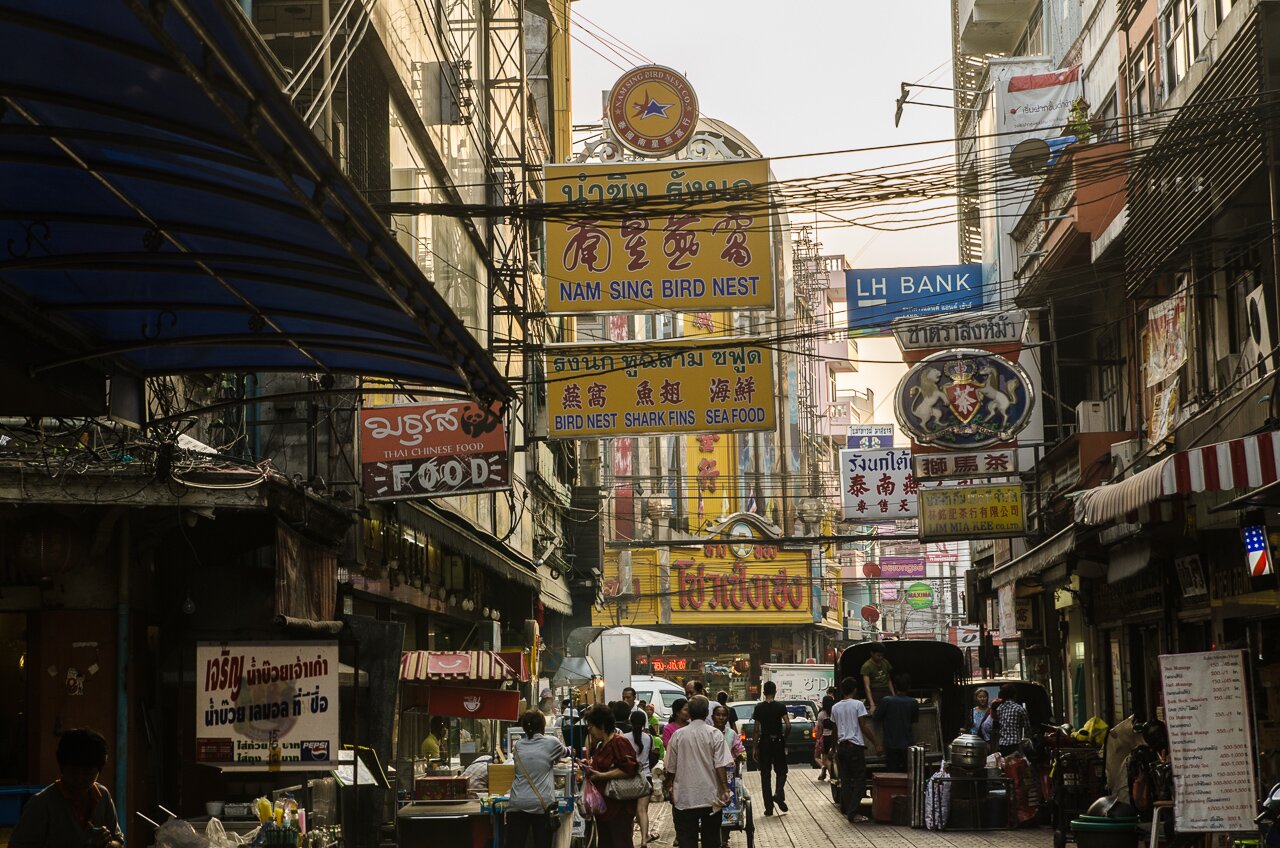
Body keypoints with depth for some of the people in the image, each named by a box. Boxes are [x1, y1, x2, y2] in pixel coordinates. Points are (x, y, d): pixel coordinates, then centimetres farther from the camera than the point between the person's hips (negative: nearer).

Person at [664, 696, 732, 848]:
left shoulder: (678, 735, -3)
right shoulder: (715, 734, -7)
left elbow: (671, 767, 4)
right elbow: (720, 766, -12)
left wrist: (669, 785, 19)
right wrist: (725, 790, -7)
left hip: (684, 797, 0)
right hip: (710, 796, 0)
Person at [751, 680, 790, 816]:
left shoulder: (759, 708, -2)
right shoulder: (780, 707, -5)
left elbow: (757, 730, -3)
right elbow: (788, 726, -13)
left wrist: (754, 747, 2)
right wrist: (784, 737, 6)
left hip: (764, 743, 1)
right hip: (778, 742, -1)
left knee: (765, 774, 6)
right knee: (781, 771, 13)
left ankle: (769, 807, 5)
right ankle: (779, 794, -14)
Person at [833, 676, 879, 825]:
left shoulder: (835, 708, 11)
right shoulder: (858, 705, -6)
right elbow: (864, 727, -10)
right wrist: (876, 742, -5)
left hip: (841, 746, 6)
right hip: (855, 745, -6)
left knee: (846, 780, 11)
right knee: (859, 780, -3)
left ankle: (846, 810, 11)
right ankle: (853, 812, -12)